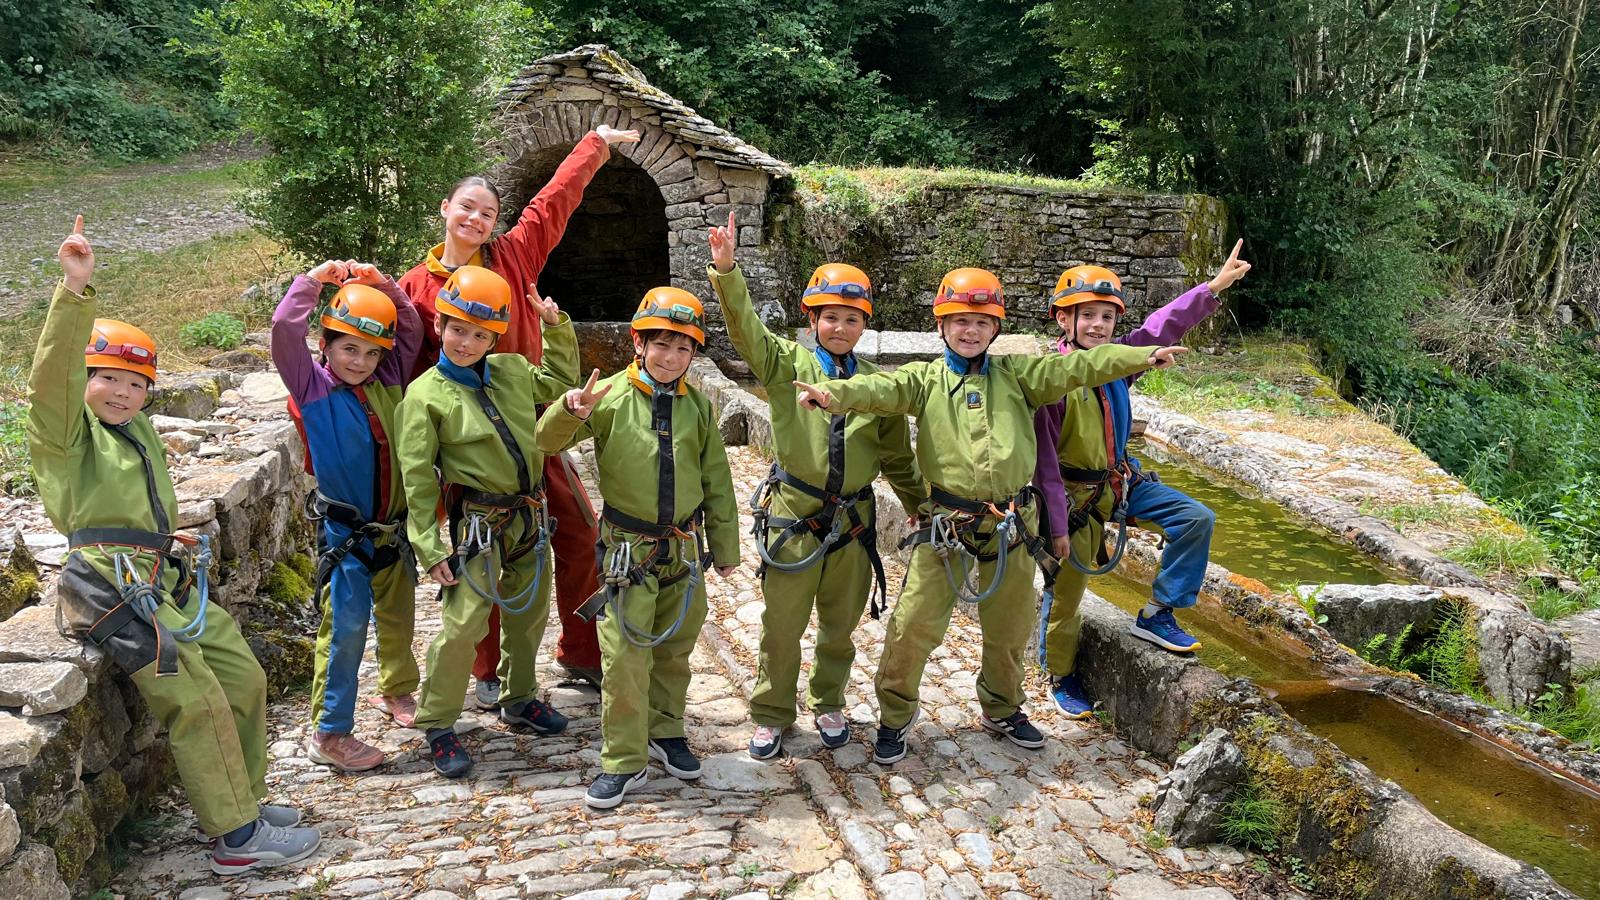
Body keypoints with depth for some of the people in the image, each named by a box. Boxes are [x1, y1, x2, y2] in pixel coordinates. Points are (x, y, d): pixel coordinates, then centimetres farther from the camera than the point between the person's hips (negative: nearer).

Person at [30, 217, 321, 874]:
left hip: (167, 580, 9)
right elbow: (51, 374, -24)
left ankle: (242, 799, 24)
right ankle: (237, 838, -5)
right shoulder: (66, 428, -3)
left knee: (245, 678, 10)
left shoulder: (140, 429, 21)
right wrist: (74, 291, -36)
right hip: (112, 587, -9)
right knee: (198, 703, -12)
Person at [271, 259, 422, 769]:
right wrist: (313, 281, -14)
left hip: (395, 527, 5)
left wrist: (379, 283, -2)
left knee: (398, 618, 20)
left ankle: (397, 691, 43)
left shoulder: (388, 380, 2)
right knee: (345, 629, -4)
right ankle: (328, 733, 7)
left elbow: (411, 328, 9)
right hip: (347, 534, -5)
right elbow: (285, 330, -22)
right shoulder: (312, 385, -9)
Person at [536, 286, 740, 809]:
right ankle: (623, 760, 13)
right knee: (625, 656, -1)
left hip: (684, 547, 4)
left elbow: (717, 482, 9)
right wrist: (570, 411, -37)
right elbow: (548, 442, -16)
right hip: (628, 550, -3)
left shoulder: (699, 406, 2)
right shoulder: (612, 396, -9)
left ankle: (665, 732, 36)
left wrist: (725, 547, 12)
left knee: (674, 650, 16)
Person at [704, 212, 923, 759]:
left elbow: (897, 455, 15)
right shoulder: (788, 363, -1)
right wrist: (726, 270, -32)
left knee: (840, 627, 16)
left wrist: (922, 505, 17)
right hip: (793, 518, -2)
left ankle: (828, 704, 37)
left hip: (852, 523, 3)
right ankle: (771, 716, 24)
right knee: (781, 628, 6)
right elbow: (745, 326, -17)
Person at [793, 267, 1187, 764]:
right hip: (946, 525, -2)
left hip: (1012, 526, 3)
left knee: (1009, 630, 16)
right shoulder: (925, 379, 0)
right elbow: (879, 389, -18)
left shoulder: (1016, 374, 7)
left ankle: (1002, 710, 40)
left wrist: (1141, 356, -17)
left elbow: (1073, 368, -4)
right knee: (913, 625, -3)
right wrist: (833, 393, -39)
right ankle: (895, 716, 19)